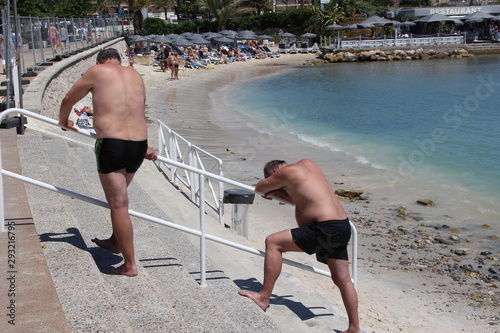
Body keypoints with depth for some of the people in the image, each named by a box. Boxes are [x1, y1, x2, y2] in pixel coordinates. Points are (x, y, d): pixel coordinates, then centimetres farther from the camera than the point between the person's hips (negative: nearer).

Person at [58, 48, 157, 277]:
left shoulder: (97, 72, 4)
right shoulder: (135, 75, 18)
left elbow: (68, 99, 16)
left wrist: (63, 121, 36)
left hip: (111, 145, -6)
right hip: (139, 144, 6)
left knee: (118, 204, 0)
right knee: (118, 198, 26)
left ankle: (130, 265, 4)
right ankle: (116, 241, 43)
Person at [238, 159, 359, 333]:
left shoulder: (286, 172, -6)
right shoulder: (307, 163, 19)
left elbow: (259, 188, 10)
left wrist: (270, 187, 31)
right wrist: (280, 193, 24)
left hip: (325, 230, -9)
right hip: (342, 227, 9)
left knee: (273, 242, -6)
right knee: (342, 279, 17)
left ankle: (264, 297, -3)